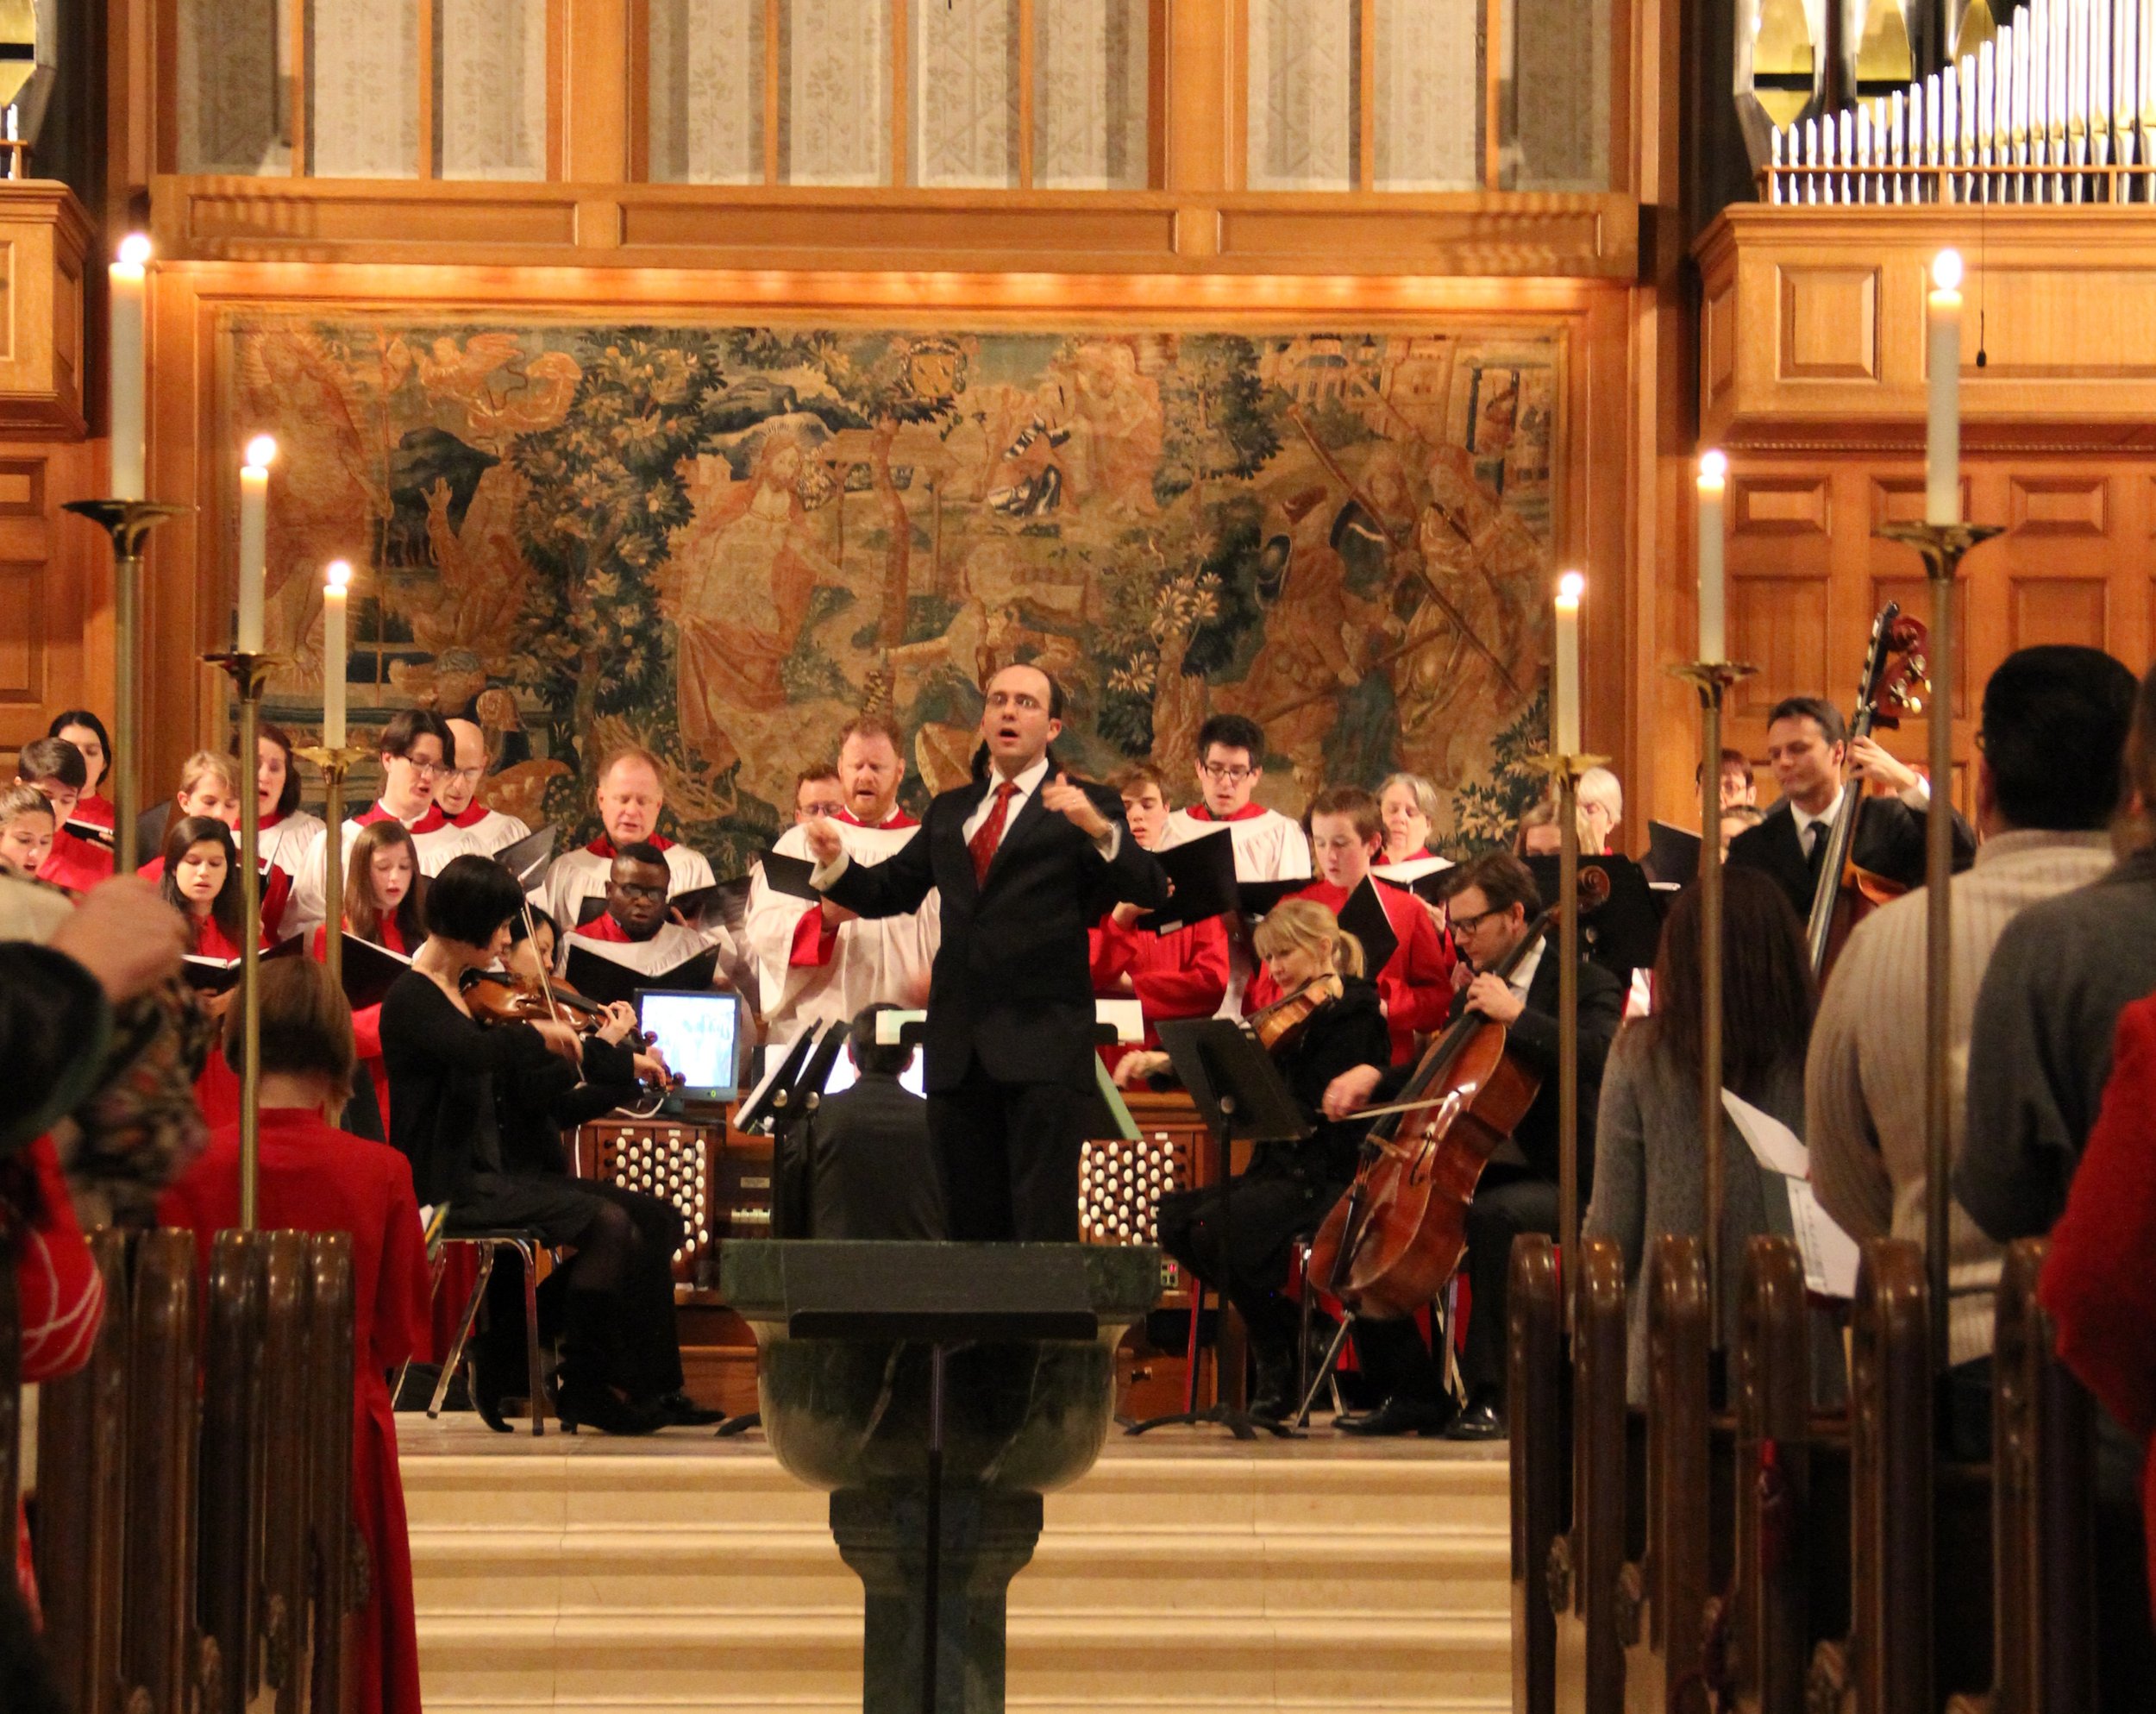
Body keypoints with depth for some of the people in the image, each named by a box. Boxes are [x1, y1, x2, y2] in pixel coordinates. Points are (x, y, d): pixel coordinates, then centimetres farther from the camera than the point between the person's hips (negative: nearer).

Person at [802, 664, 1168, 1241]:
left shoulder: (1088, 809, 3)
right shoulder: (949, 812, 20)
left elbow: (1151, 891, -10)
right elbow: (887, 892, 21)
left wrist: (1099, 829, -27)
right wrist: (836, 863, 1)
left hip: (1043, 1044, -5)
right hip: (960, 1044, 5)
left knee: (1043, 1224, -10)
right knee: (969, 1225, 9)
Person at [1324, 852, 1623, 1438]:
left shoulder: (1584, 984, -6)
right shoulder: (1475, 990, 17)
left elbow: (1599, 1058, -26)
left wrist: (1516, 1014, -25)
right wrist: (1373, 1078, 5)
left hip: (1559, 1181, -8)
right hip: (1477, 1169, 8)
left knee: (1492, 1215, -38)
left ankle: (1489, 1395, -32)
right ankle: (1415, 1392, 0)